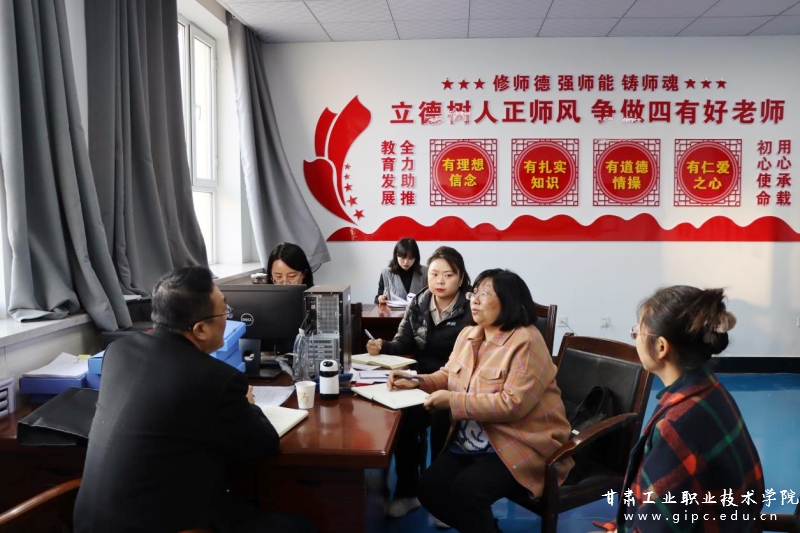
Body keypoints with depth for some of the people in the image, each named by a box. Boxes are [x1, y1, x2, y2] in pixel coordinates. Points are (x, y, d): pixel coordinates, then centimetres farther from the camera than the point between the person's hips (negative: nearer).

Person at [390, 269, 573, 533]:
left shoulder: (526, 342, -18)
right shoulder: (468, 335, 7)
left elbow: (512, 405, -26)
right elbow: (448, 375, 19)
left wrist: (453, 401, -24)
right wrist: (417, 381, -1)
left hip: (523, 446, -8)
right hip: (471, 442, 8)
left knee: (465, 490, -27)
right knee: (429, 487, -7)